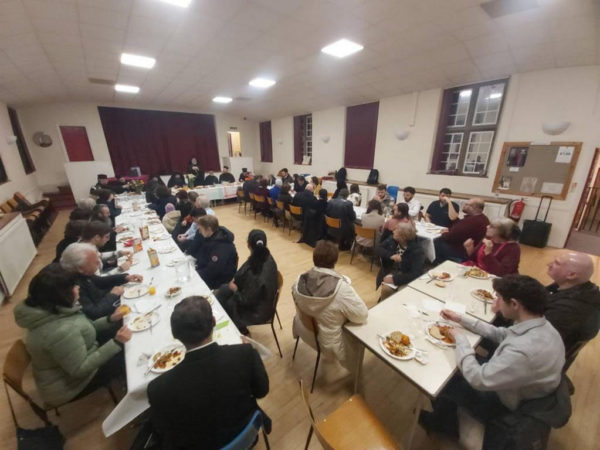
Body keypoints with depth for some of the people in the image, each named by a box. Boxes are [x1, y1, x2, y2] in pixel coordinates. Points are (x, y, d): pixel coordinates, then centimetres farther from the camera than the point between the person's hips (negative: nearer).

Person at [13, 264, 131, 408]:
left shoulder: (48, 310, -7)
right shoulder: (60, 331, -38)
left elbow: (82, 330, 5)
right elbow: (80, 369, -30)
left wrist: (110, 320, -7)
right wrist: (116, 343, -29)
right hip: (66, 385, -8)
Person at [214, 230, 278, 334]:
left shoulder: (255, 275, -37)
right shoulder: (266, 257, -14)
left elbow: (246, 300, -24)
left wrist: (235, 289, -8)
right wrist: (236, 279, -3)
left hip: (258, 310, -7)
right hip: (259, 296, 7)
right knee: (222, 290, 12)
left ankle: (240, 328, 34)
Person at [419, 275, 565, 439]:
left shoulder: (523, 350, -42)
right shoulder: (540, 325, -14)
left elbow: (477, 379, -31)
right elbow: (499, 334, 4)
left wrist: (460, 339, -18)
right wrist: (461, 319, 2)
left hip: (503, 405, -7)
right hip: (511, 388, 7)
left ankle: (442, 423, 41)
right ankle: (444, 419, 38)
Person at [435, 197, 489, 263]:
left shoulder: (471, 221, -30)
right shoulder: (483, 218, 6)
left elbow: (451, 237, -26)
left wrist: (444, 234, -5)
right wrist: (449, 230, 1)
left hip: (464, 253, -10)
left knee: (437, 242, -3)